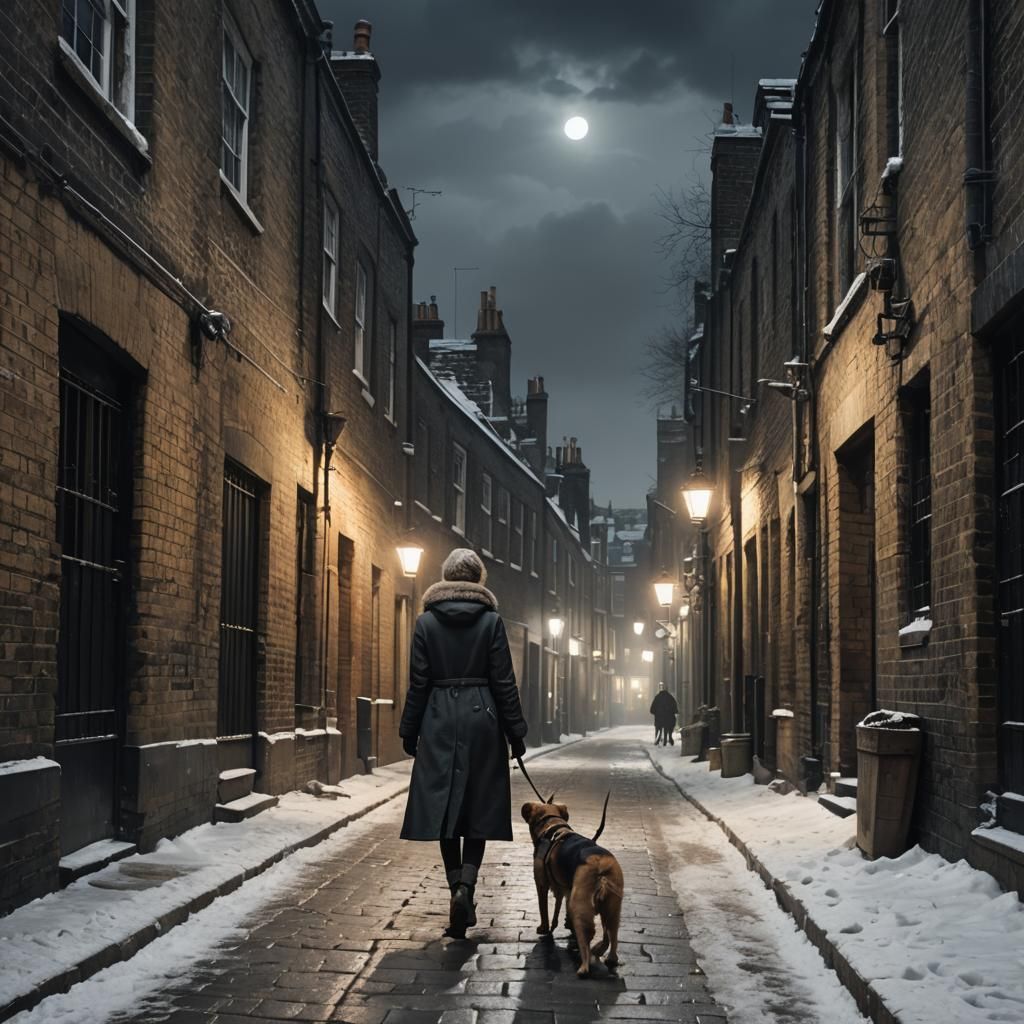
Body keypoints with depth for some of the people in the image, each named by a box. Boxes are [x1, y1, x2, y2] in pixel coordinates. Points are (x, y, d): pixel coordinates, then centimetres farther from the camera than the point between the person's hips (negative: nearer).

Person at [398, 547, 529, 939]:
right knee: (478, 811, 5)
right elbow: (503, 682, -2)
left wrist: (409, 732, 8)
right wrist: (515, 731, 5)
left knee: (443, 808, 7)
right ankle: (465, 887, -14)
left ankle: (459, 893, 5)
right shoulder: (491, 620, -3)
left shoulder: (427, 621, 0)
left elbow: (418, 682, 0)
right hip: (482, 718, 0)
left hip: (440, 721, 1)